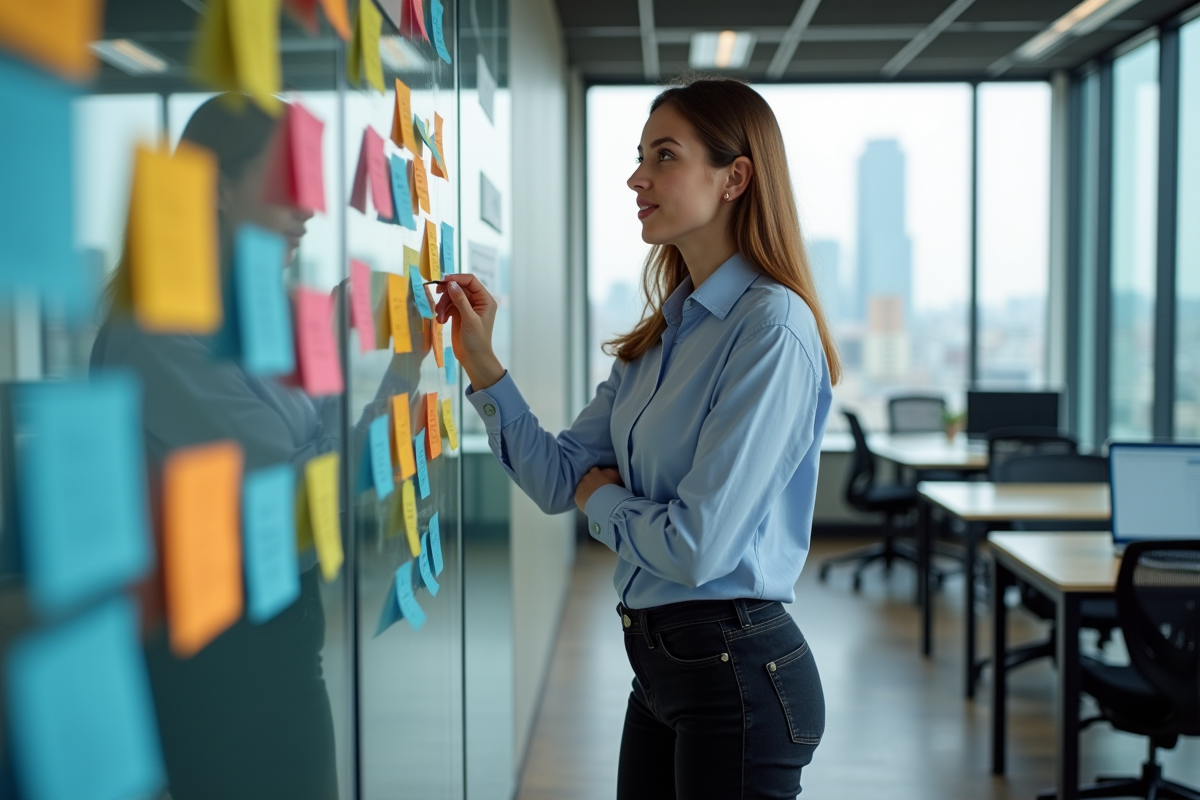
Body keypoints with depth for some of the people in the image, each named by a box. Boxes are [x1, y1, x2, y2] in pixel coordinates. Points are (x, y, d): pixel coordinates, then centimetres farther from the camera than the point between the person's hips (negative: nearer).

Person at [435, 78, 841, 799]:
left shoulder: (772, 328, -19)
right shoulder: (663, 332, 8)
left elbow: (698, 546, -24)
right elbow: (560, 478, 6)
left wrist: (604, 498, -5)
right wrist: (482, 364, -4)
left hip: (737, 674, -8)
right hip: (658, 660, 8)